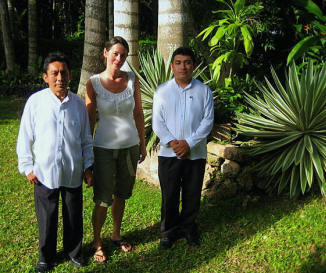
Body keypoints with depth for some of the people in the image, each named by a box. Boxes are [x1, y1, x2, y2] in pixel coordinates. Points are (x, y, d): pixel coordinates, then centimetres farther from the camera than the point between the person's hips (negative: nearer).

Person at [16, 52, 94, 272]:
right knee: (47, 217, 12)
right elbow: (25, 138, -1)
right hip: (44, 172, -2)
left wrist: (88, 166, 8)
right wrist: (27, 167, -2)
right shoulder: (35, 102, -8)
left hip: (73, 172, 2)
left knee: (74, 215, 15)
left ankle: (74, 250, 38)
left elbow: (86, 139, 8)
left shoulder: (78, 103, -1)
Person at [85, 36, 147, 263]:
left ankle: (116, 234, 37)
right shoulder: (94, 83, -8)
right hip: (105, 148, -3)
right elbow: (90, 119, -2)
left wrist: (142, 144, 8)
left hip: (130, 146, 3)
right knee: (103, 199, 1)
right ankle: (97, 241, 22)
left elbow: (138, 113, 5)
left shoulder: (132, 80, -2)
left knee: (121, 195, 16)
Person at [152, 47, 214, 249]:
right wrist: (172, 142, -14)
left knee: (192, 194, 10)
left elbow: (208, 120, -4)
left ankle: (189, 227, 31)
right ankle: (169, 230, 25)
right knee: (169, 195, 7)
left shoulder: (204, 91, 2)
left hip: (196, 153, 0)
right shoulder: (162, 91, 4)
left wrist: (189, 143, -14)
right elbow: (158, 122, 0)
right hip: (169, 153, 0)